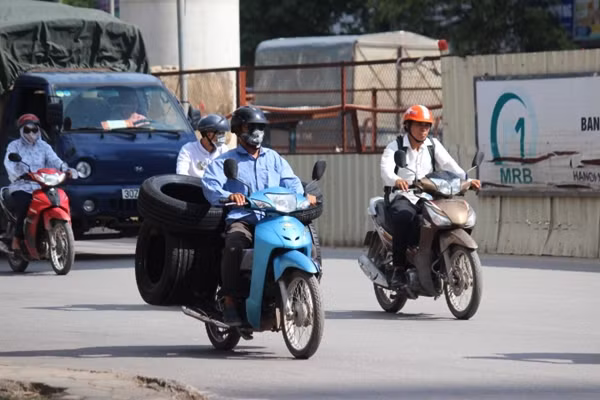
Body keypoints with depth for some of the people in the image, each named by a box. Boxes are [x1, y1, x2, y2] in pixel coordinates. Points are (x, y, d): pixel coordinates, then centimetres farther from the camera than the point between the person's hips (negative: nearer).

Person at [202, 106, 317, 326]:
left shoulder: (274, 158, 26)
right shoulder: (225, 161, 12)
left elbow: (290, 182, 12)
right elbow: (210, 184, -7)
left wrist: (304, 195, -12)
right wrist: (229, 196, -30)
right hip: (241, 220, -3)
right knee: (233, 246, -37)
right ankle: (230, 303, -31)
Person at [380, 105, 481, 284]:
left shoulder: (433, 145, 11)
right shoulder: (395, 146, -1)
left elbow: (448, 164, -5)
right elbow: (386, 169, -21)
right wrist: (396, 180, -45)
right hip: (401, 198, -4)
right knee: (404, 217, -38)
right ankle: (399, 266, -28)